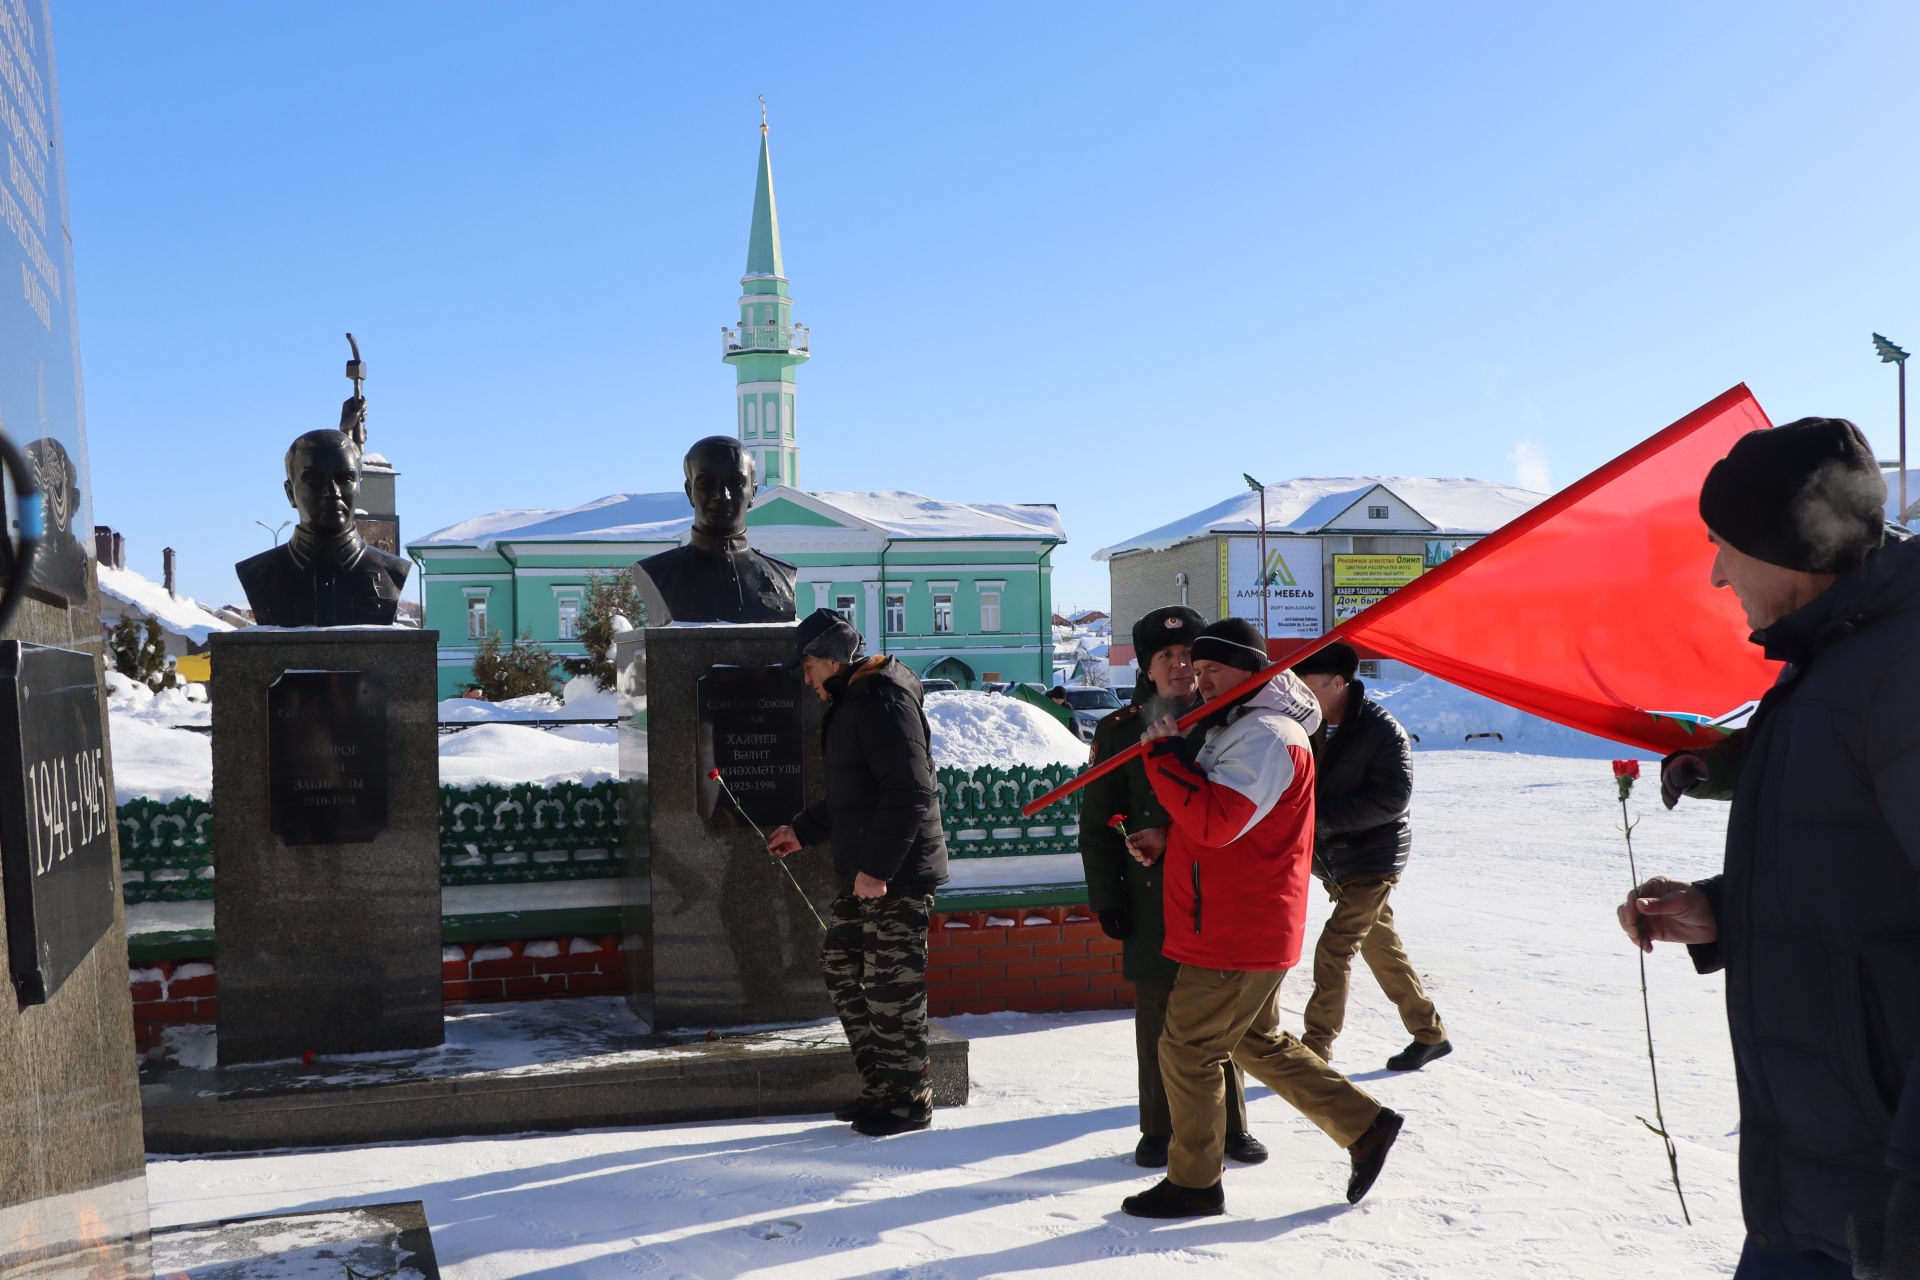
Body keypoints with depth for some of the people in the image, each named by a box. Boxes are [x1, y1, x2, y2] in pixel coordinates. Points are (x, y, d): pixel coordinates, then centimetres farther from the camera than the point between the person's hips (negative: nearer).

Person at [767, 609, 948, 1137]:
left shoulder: (885, 701, -16)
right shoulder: (851, 703, 18)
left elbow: (908, 793, -23)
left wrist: (876, 867, -25)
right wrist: (802, 830, 29)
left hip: (897, 876, -11)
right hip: (863, 875, 11)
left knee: (891, 987, -3)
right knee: (842, 969, 16)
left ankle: (909, 1100, 11)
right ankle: (880, 1087, 26)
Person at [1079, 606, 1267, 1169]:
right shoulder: (1119, 731, 2)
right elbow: (1098, 824, 3)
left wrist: (1170, 838, -12)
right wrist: (1107, 899, -2)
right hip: (1150, 899, 0)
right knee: (1156, 1019, 7)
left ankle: (1231, 1127, 23)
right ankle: (1159, 1131, 21)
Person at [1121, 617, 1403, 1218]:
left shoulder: (1266, 736, -18)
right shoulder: (1239, 730, 17)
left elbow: (1216, 820, -30)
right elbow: (1209, 821, 24)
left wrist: (1165, 755, -24)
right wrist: (1159, 839, 6)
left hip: (1237, 936, -11)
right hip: (1242, 933, 11)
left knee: (1187, 1049, -1)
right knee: (1259, 1043, 20)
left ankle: (1192, 1183, 12)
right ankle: (1365, 1125, 25)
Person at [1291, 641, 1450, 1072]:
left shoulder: (1381, 730, -18)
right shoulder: (1313, 726, 3)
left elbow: (1392, 798, -23)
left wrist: (1322, 814, -26)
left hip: (1373, 858, -8)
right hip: (1334, 860, 8)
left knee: (1333, 950, -12)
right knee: (1381, 947, 16)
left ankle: (1315, 1048, -5)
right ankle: (1429, 1034, 29)